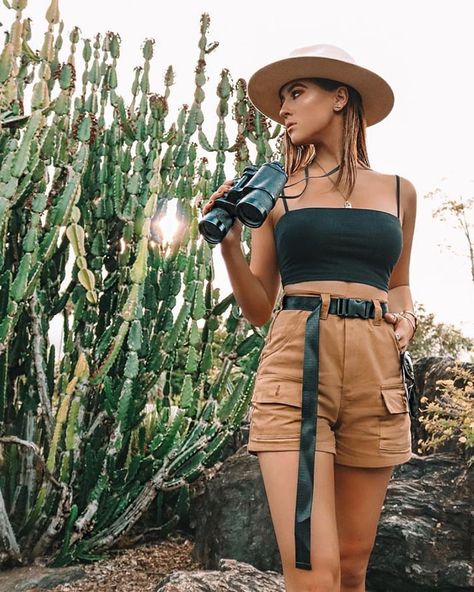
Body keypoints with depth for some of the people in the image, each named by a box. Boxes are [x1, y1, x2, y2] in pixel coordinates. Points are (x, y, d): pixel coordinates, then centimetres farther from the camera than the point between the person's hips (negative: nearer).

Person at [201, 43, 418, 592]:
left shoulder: (398, 191, 15)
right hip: (293, 367, -2)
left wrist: (405, 317, 6)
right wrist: (229, 244, -7)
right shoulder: (276, 191, 9)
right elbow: (258, 309, 9)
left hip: (376, 375, 3)